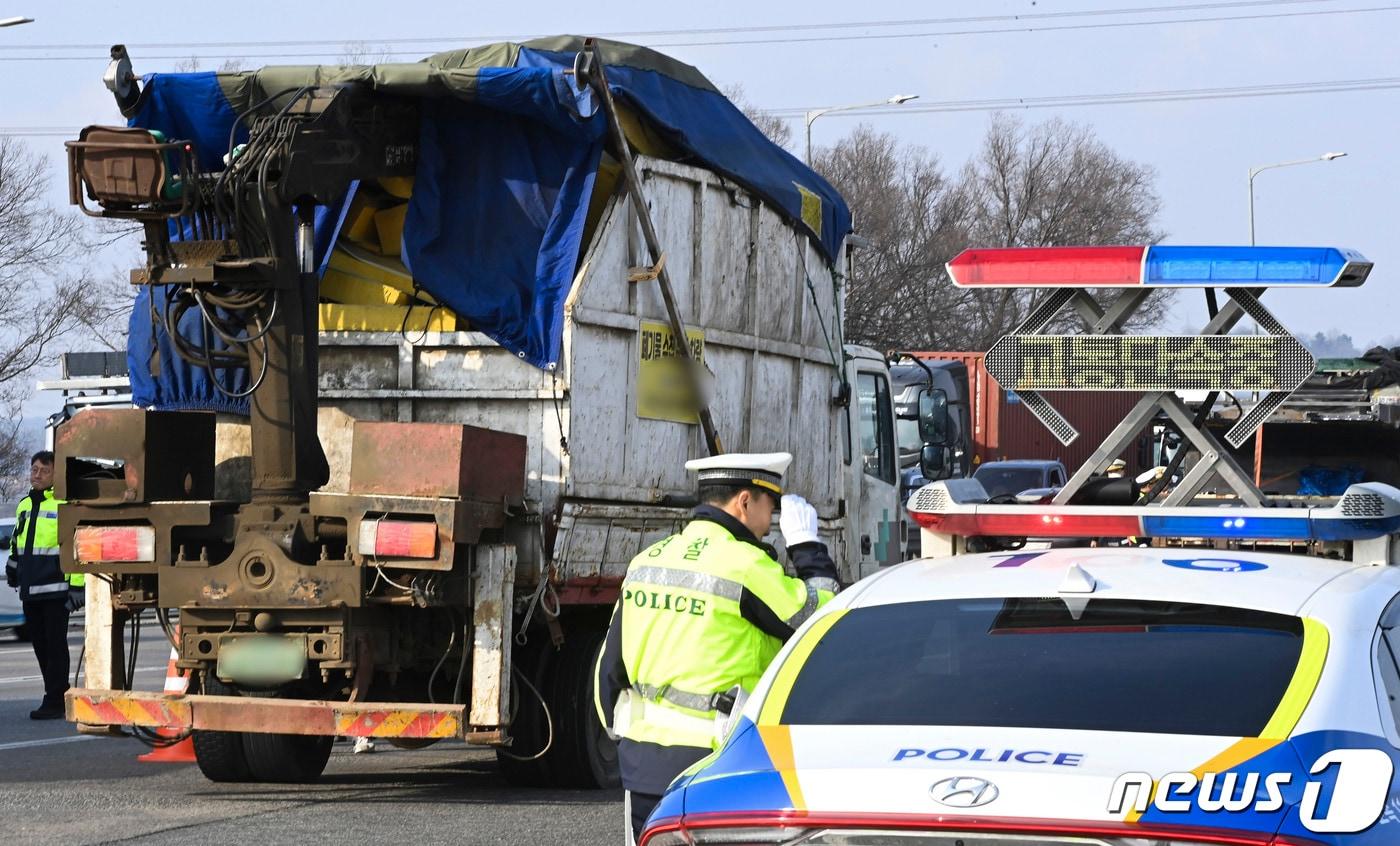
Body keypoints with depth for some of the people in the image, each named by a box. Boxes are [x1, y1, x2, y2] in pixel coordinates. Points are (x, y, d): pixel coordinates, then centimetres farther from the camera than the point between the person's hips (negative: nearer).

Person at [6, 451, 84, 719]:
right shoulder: (24, 505, 14)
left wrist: (77, 586, -16)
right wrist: (12, 568, 31)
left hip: (55, 589, -7)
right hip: (30, 589, 7)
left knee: (55, 645, -5)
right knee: (40, 645, 9)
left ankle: (55, 701, -3)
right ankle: (60, 695, 18)